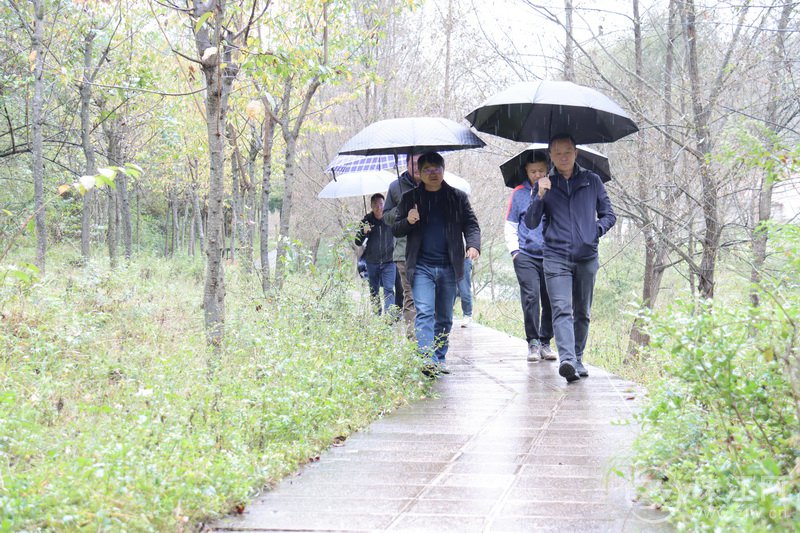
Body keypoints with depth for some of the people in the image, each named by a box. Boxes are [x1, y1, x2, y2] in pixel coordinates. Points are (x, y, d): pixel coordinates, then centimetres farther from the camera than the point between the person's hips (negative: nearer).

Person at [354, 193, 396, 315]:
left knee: (389, 289, -13)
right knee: (374, 292, 8)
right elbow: (358, 242, 3)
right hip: (372, 262, 2)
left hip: (388, 261, -2)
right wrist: (363, 232, -18)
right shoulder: (367, 220, 2)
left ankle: (389, 314, -17)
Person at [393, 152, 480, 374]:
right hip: (421, 266, -2)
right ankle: (428, 360, -22)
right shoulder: (410, 198, 10)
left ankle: (440, 359, 18)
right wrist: (408, 221, -11)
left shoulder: (458, 197, 11)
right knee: (424, 313, -15)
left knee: (445, 318, 8)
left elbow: (471, 224, 7)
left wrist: (473, 245, -13)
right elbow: (396, 230, 11)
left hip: (449, 267, 2)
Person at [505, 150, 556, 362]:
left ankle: (545, 341, 13)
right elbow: (510, 226, 13)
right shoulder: (519, 193, 8)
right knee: (531, 296, -11)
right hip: (526, 256, -1)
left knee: (550, 300, 2)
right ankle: (533, 342, -4)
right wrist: (514, 250, 1)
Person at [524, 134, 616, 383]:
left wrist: (597, 230, -4)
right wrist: (539, 197, -10)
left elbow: (609, 214, 15)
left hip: (587, 257, 2)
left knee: (582, 313, 9)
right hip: (556, 257, -2)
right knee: (561, 309, -17)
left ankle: (577, 359, 23)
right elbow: (531, 223, 4)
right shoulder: (544, 185, 8)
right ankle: (566, 360, -30)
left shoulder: (592, 181, 10)